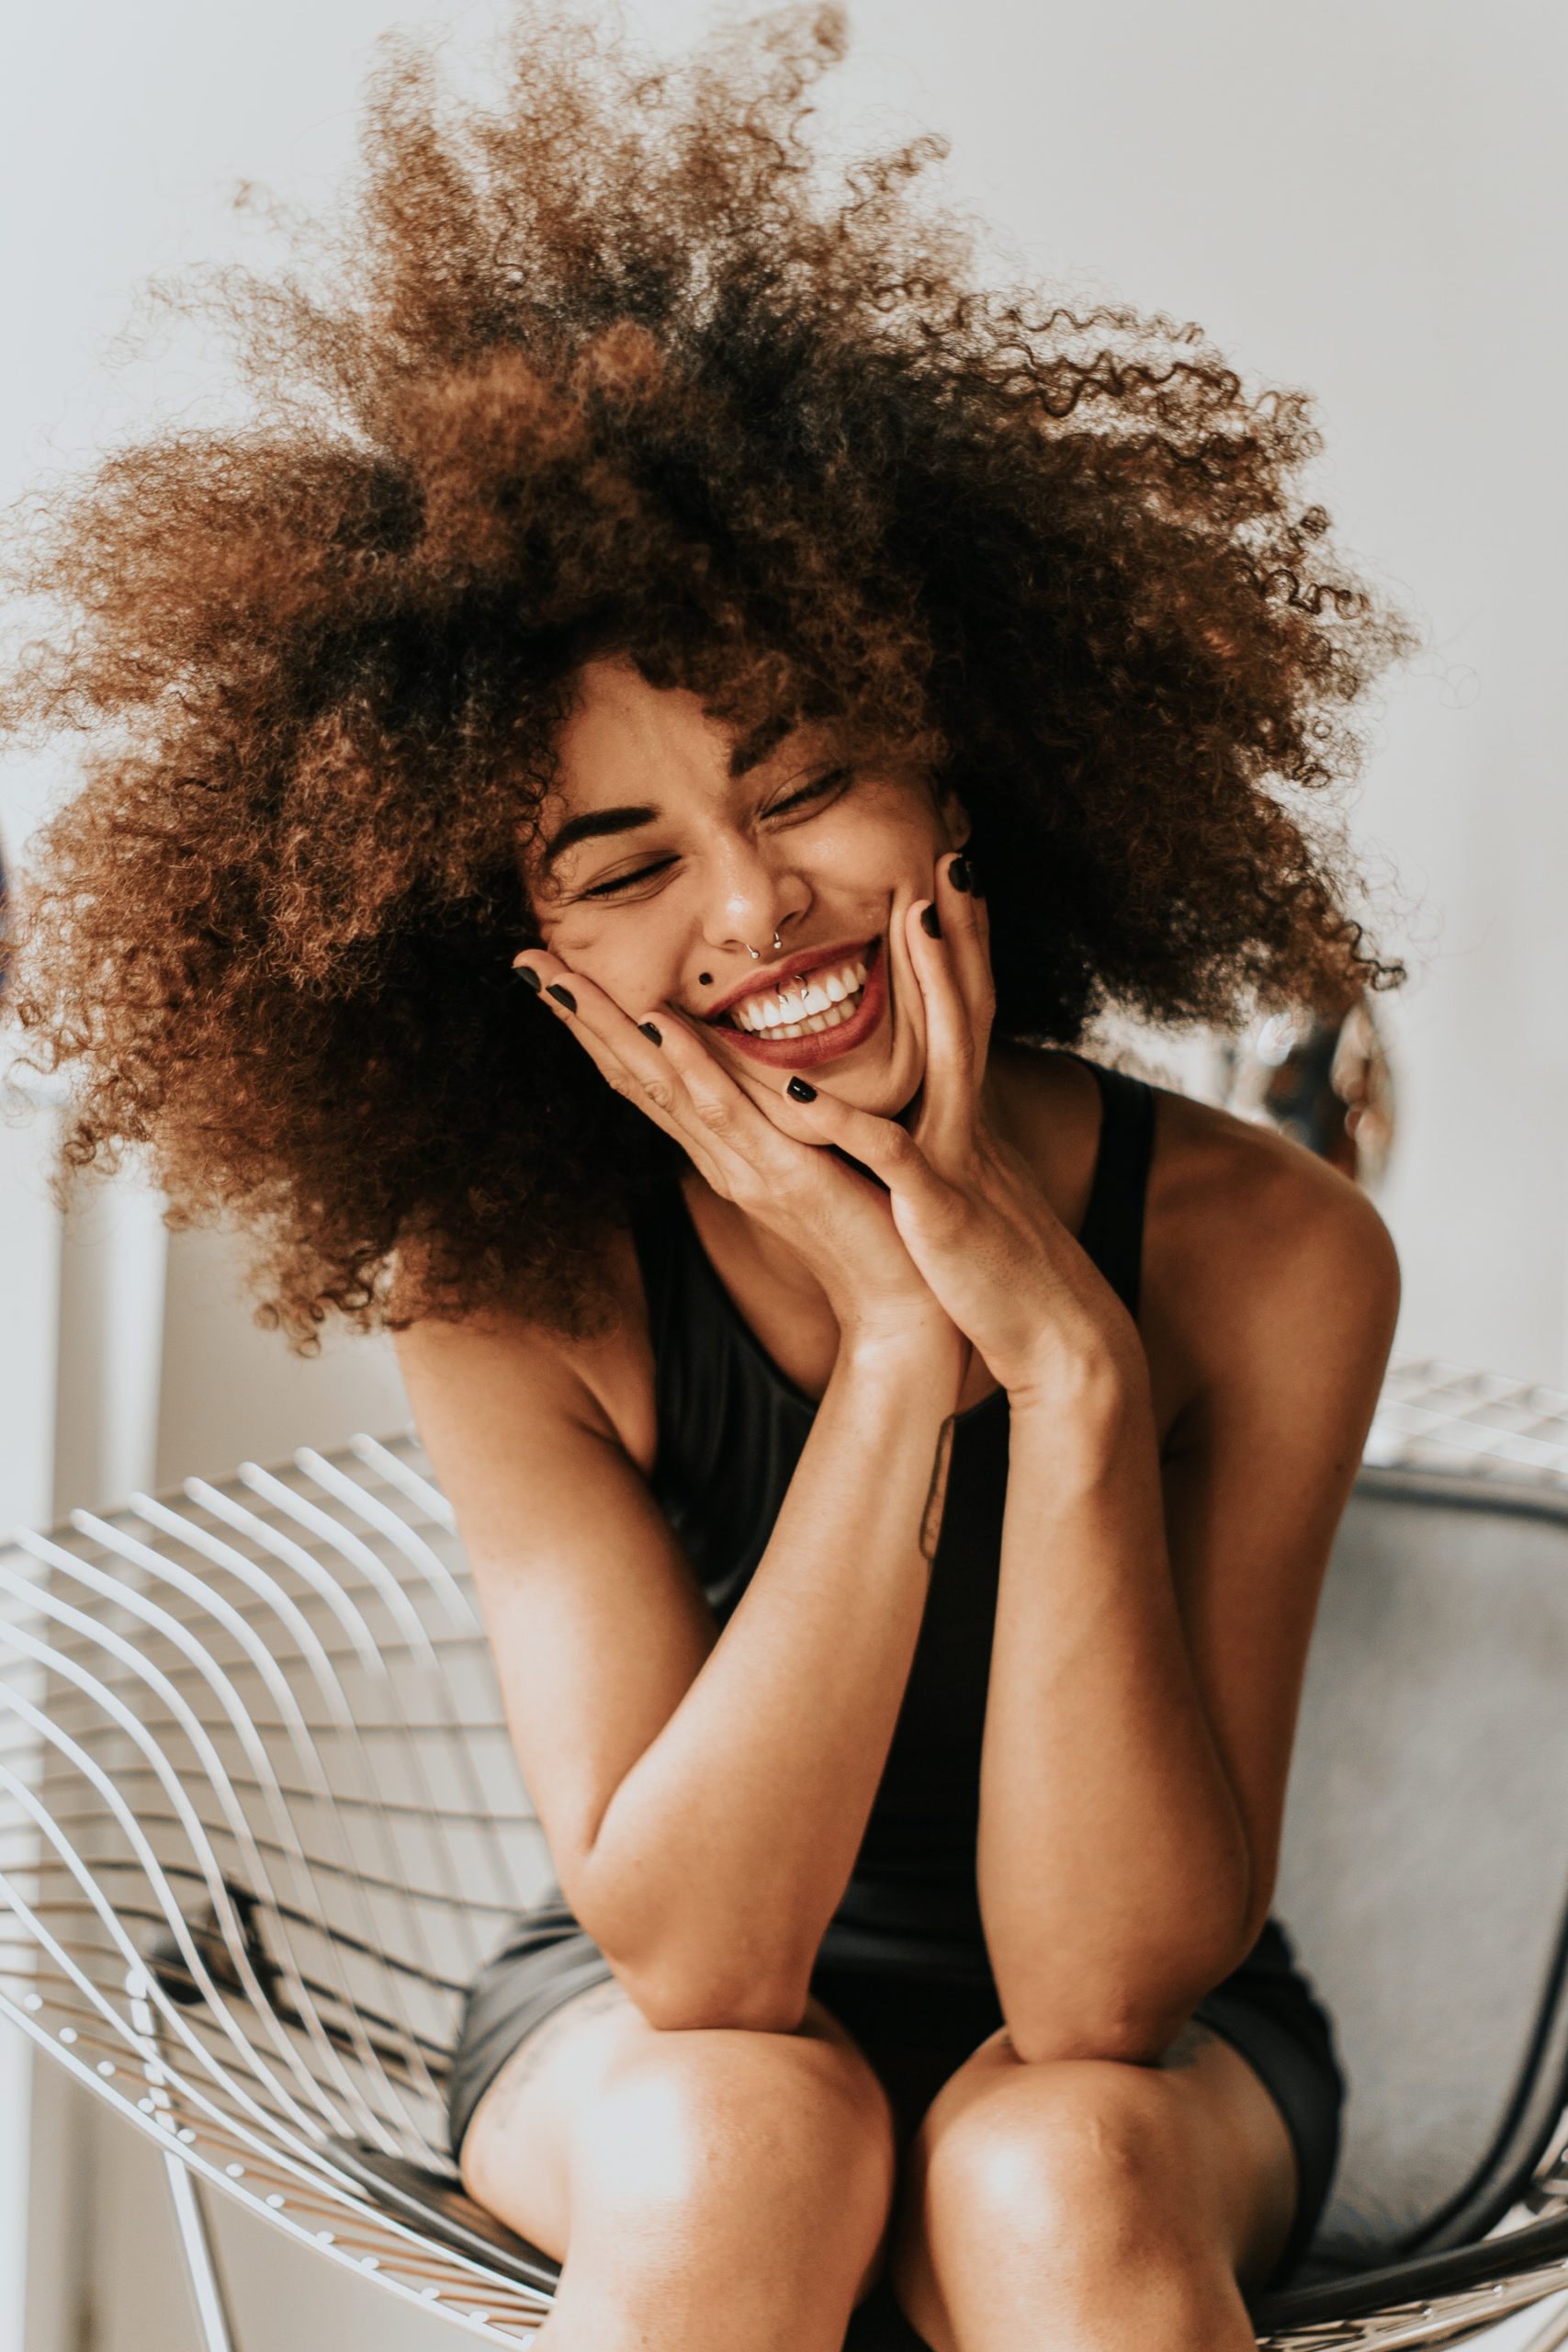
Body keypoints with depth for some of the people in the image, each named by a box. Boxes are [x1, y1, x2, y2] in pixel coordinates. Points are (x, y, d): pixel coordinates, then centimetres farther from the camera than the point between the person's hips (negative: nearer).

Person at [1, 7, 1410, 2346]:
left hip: (1139, 2034, 0)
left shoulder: (1269, 1256, -21)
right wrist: (900, 1356, -34)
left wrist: (1061, 1351, -35)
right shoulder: (501, 1291, -18)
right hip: (658, 2026, 1)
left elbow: (1099, 1982, -25)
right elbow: (692, 1955, -26)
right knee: (750, 2137, -32)